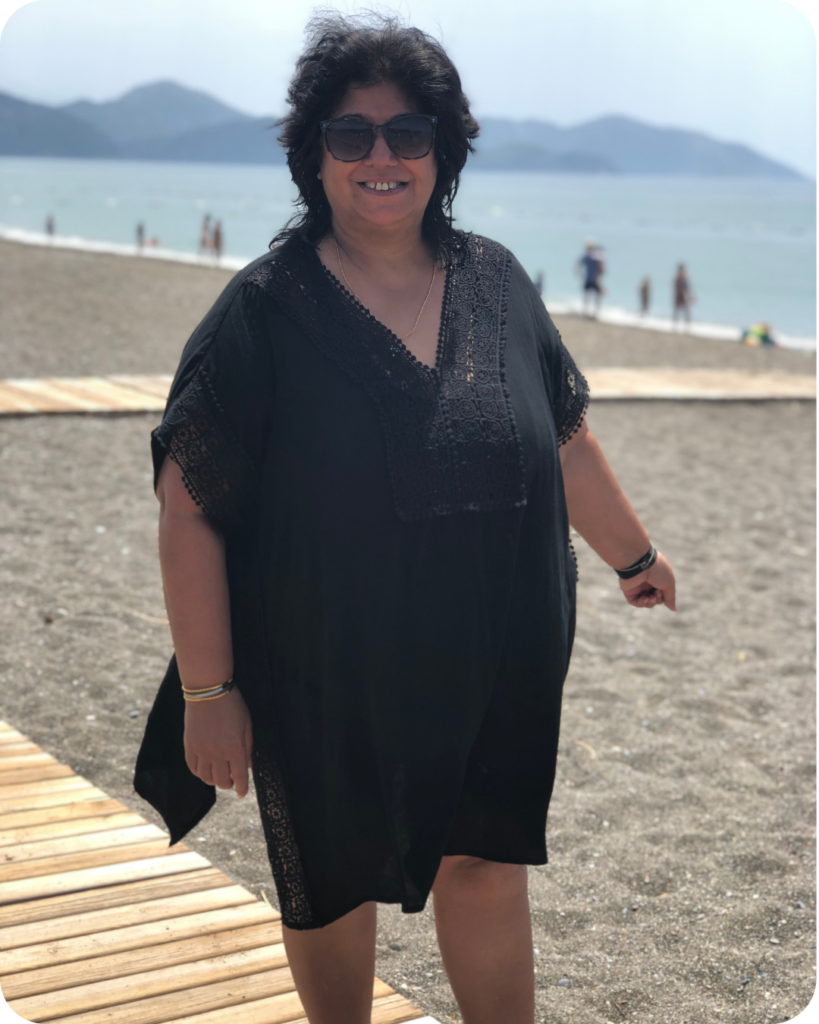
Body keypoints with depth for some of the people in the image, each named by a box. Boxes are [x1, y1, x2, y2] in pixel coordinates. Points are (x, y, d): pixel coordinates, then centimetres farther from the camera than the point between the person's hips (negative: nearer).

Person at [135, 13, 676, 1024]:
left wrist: (633, 553, 24)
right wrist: (208, 692, -13)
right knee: (332, 885, 15)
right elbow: (189, 509, -12)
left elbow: (565, 442, 14)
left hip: (493, 674, 3)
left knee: (486, 866, 10)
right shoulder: (263, 312, -12)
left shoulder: (494, 282, 1)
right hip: (326, 683, -2)